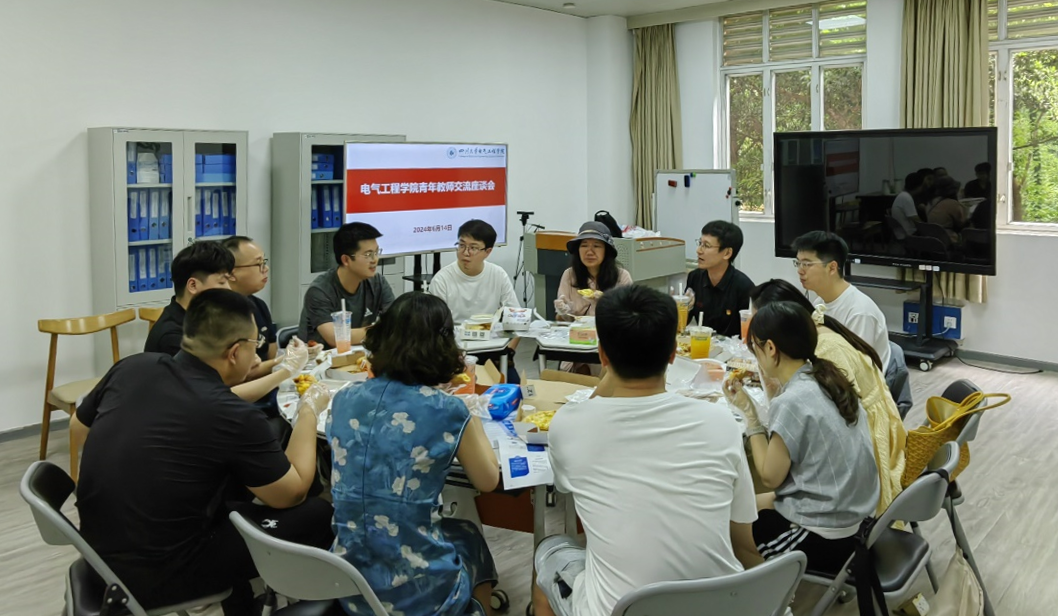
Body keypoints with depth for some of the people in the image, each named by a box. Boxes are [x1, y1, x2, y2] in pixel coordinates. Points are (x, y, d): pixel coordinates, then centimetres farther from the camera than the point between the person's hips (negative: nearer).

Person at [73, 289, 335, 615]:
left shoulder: (131, 367, -6)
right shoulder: (234, 417, -22)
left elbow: (78, 424, 15)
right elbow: (292, 494, -6)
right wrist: (309, 411, 3)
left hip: (98, 549, 7)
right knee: (319, 515, -1)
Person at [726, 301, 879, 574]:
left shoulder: (792, 402, -23)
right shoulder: (830, 380, 1)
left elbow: (771, 477, -14)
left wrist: (749, 412, -10)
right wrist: (773, 385, 7)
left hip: (824, 540, -8)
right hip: (854, 519, 8)